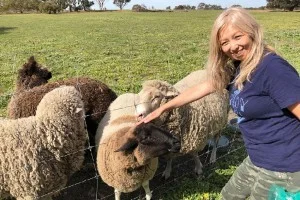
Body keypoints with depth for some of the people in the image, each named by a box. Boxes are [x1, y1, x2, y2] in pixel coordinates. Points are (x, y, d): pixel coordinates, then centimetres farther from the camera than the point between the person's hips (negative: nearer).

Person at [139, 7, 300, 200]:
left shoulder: (273, 68, -23)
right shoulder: (236, 67, 3)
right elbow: (202, 88, 12)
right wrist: (163, 108, 15)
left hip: (283, 167, -8)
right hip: (258, 160, 8)